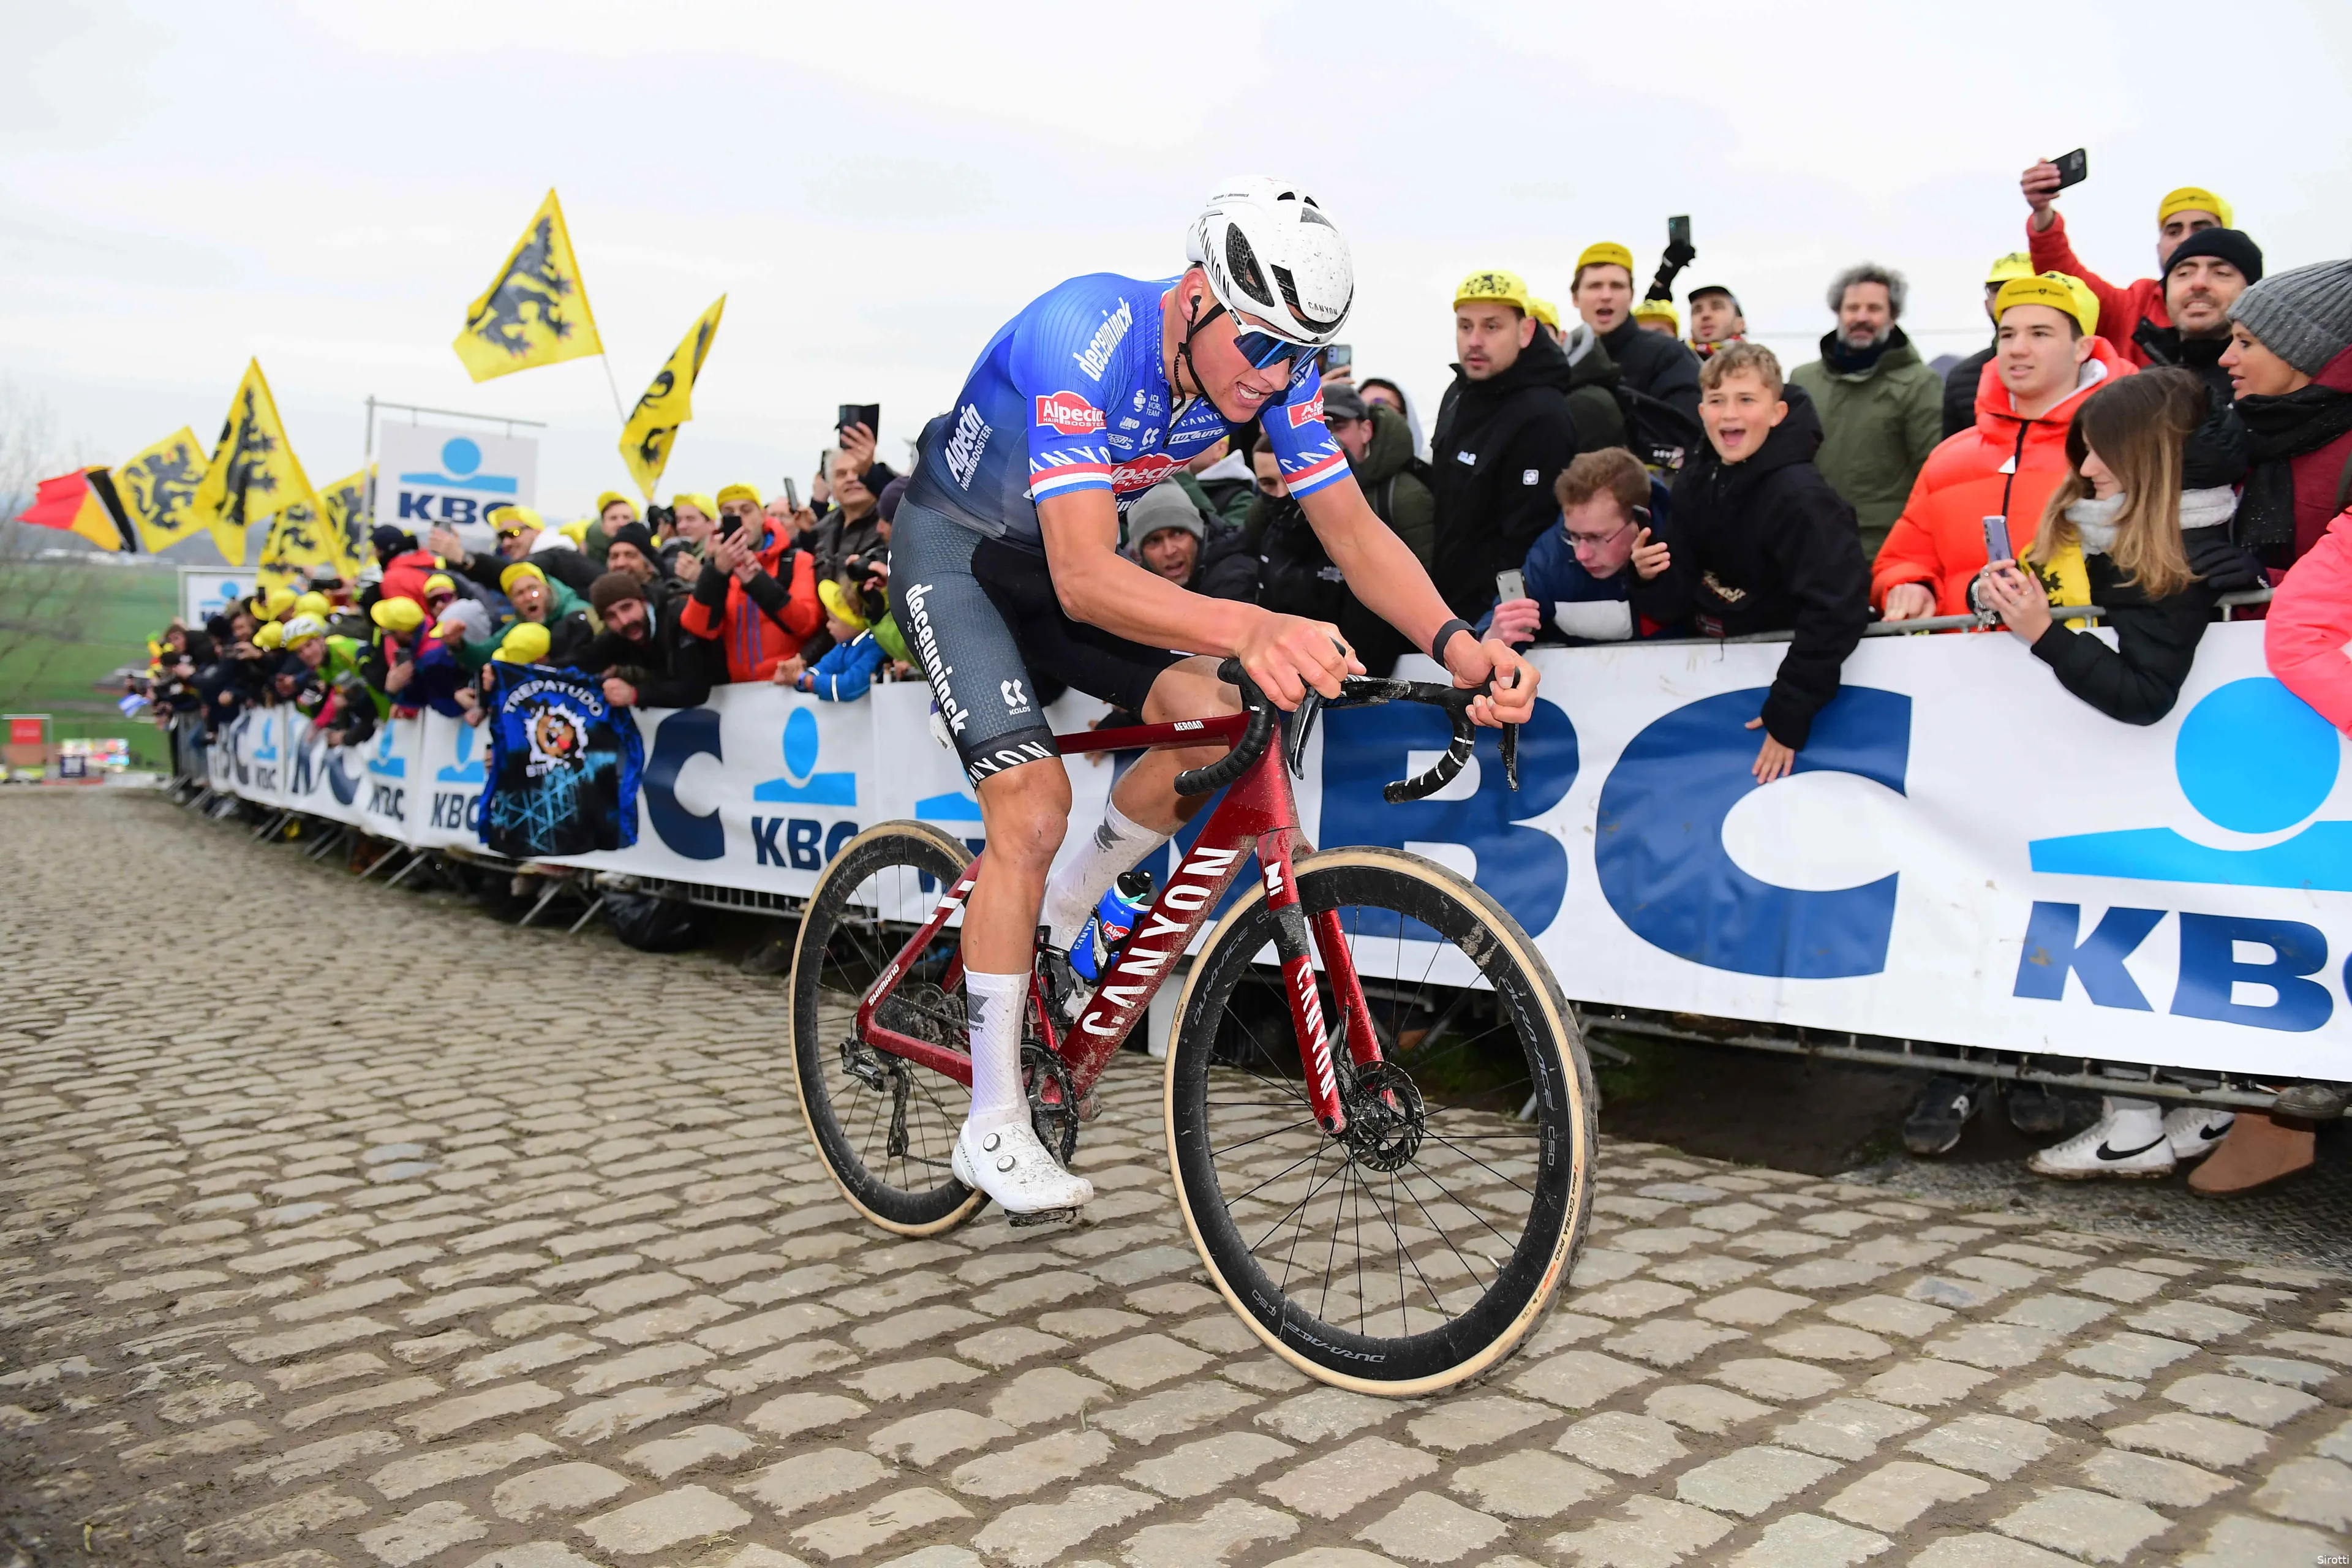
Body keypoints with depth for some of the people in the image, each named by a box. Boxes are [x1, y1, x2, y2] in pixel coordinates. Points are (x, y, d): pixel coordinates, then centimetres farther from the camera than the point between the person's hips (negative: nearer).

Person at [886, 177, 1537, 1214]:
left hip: (1070, 556, 6)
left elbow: (1353, 528, -17)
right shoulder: (1085, 338, -36)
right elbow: (1084, 578, -45)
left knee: (1216, 720, -15)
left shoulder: (1273, 366, -17)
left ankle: (1058, 922, 10)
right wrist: (1249, 629, -62)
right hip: (957, 551, -6)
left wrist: (1454, 643, -36)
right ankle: (992, 1127, -7)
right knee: (1033, 806, -19)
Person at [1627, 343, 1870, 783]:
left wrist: (1790, 711, -29)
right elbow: (1682, 597, -1)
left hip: (1779, 666, -6)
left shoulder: (1799, 496, -25)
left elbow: (1839, 607, -31)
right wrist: (1652, 579, -23)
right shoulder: (1696, 482, -4)